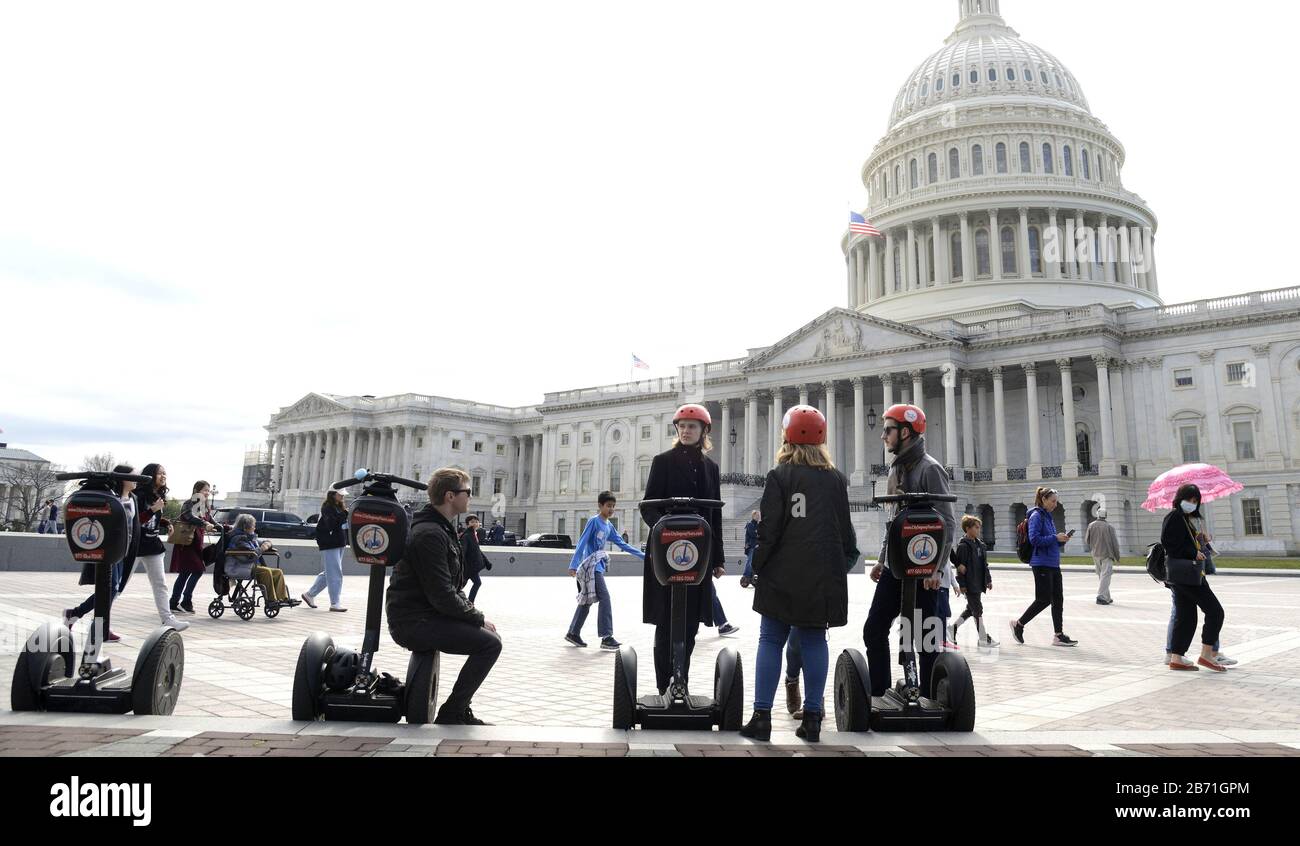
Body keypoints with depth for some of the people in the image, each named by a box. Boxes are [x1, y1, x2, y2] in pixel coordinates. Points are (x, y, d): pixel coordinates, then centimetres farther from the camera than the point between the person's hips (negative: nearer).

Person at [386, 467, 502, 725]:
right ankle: (451, 715, -8)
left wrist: (473, 613, 5)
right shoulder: (430, 534, -18)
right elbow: (442, 597, -23)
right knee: (490, 643, -17)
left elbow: (450, 587, 19)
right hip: (414, 623, -11)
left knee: (486, 634, 12)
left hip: (425, 615, 11)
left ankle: (461, 711, 17)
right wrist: (479, 618, -11)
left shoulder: (441, 529, 16)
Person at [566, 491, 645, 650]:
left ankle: (573, 633, 23)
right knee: (604, 597, -14)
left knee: (587, 600, 13)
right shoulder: (594, 521, -9)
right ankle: (606, 637, -14)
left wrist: (643, 555, 16)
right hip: (591, 566, -8)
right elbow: (582, 543, -14)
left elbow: (622, 544, 18)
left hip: (599, 566, 8)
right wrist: (573, 565, -21)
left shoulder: (609, 526, 14)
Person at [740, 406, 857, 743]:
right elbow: (845, 529, 10)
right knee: (813, 641, 9)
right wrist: (842, 566, 18)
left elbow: (769, 528, -8)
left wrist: (759, 565, 1)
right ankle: (812, 718, 12)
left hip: (783, 574, -3)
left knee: (771, 641, 3)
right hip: (823, 576, 3)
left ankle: (762, 717, 3)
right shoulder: (836, 479, 7)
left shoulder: (779, 476, -5)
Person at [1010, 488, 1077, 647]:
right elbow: (1034, 539, -20)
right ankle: (1018, 623, 10)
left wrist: (1061, 540, 2)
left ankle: (1059, 635, 11)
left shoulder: (1049, 517, 16)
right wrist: (1055, 538, -17)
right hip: (1041, 564, -9)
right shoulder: (1036, 516, -11)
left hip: (1053, 563, 9)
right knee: (1044, 599, -5)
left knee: (1058, 599, 7)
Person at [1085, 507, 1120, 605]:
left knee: (1101, 576, 14)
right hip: (1107, 554, -4)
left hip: (1095, 555, 4)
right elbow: (1115, 543, -6)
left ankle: (1107, 598, 20)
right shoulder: (1109, 527, -7)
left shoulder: (1091, 525, 0)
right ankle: (1101, 597, -13)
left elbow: (1086, 540, 4)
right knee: (1105, 576, -4)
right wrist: (1117, 557, 3)